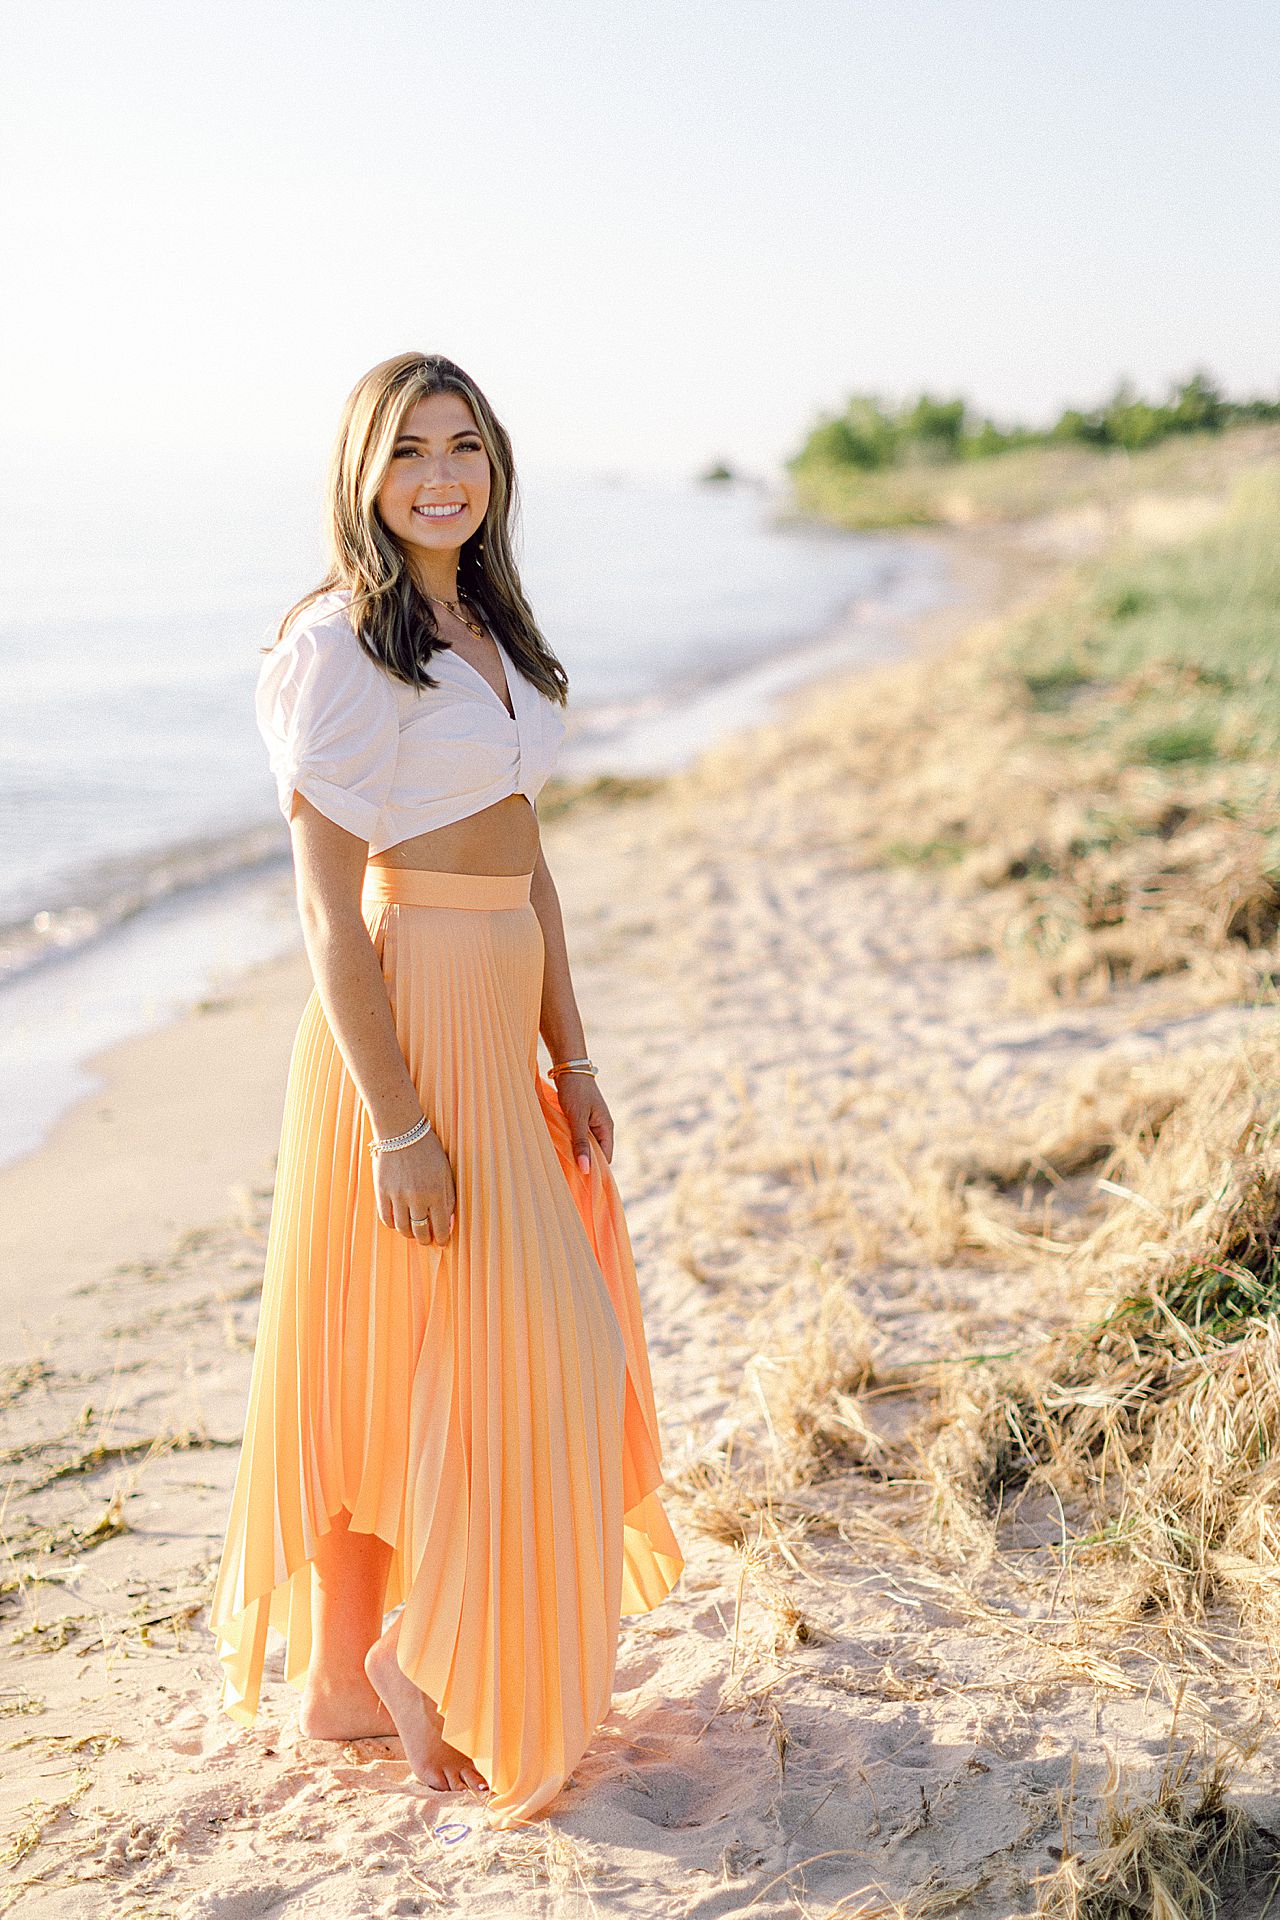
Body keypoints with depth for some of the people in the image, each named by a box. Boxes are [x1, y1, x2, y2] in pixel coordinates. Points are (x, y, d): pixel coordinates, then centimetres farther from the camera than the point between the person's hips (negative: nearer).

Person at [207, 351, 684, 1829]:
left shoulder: (488, 632, 14)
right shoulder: (343, 645, -13)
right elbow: (327, 905, -16)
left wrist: (569, 1057, 13)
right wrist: (399, 1123, -19)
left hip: (502, 1019, 9)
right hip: (407, 1022, -9)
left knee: (408, 1373, 14)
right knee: (476, 1354, 0)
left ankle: (347, 1675, 28)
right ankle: (418, 1653, 20)